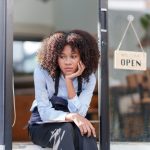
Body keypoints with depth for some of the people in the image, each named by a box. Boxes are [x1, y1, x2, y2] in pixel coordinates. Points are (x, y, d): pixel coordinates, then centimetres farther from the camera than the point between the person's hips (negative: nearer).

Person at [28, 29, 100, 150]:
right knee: (65, 129, -35)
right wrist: (71, 117, -40)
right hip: (43, 126, -2)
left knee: (84, 129, -33)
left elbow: (78, 113, -21)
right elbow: (45, 113, -21)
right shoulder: (42, 71, -18)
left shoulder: (88, 78, -12)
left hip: (71, 127, 2)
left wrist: (69, 80, -27)